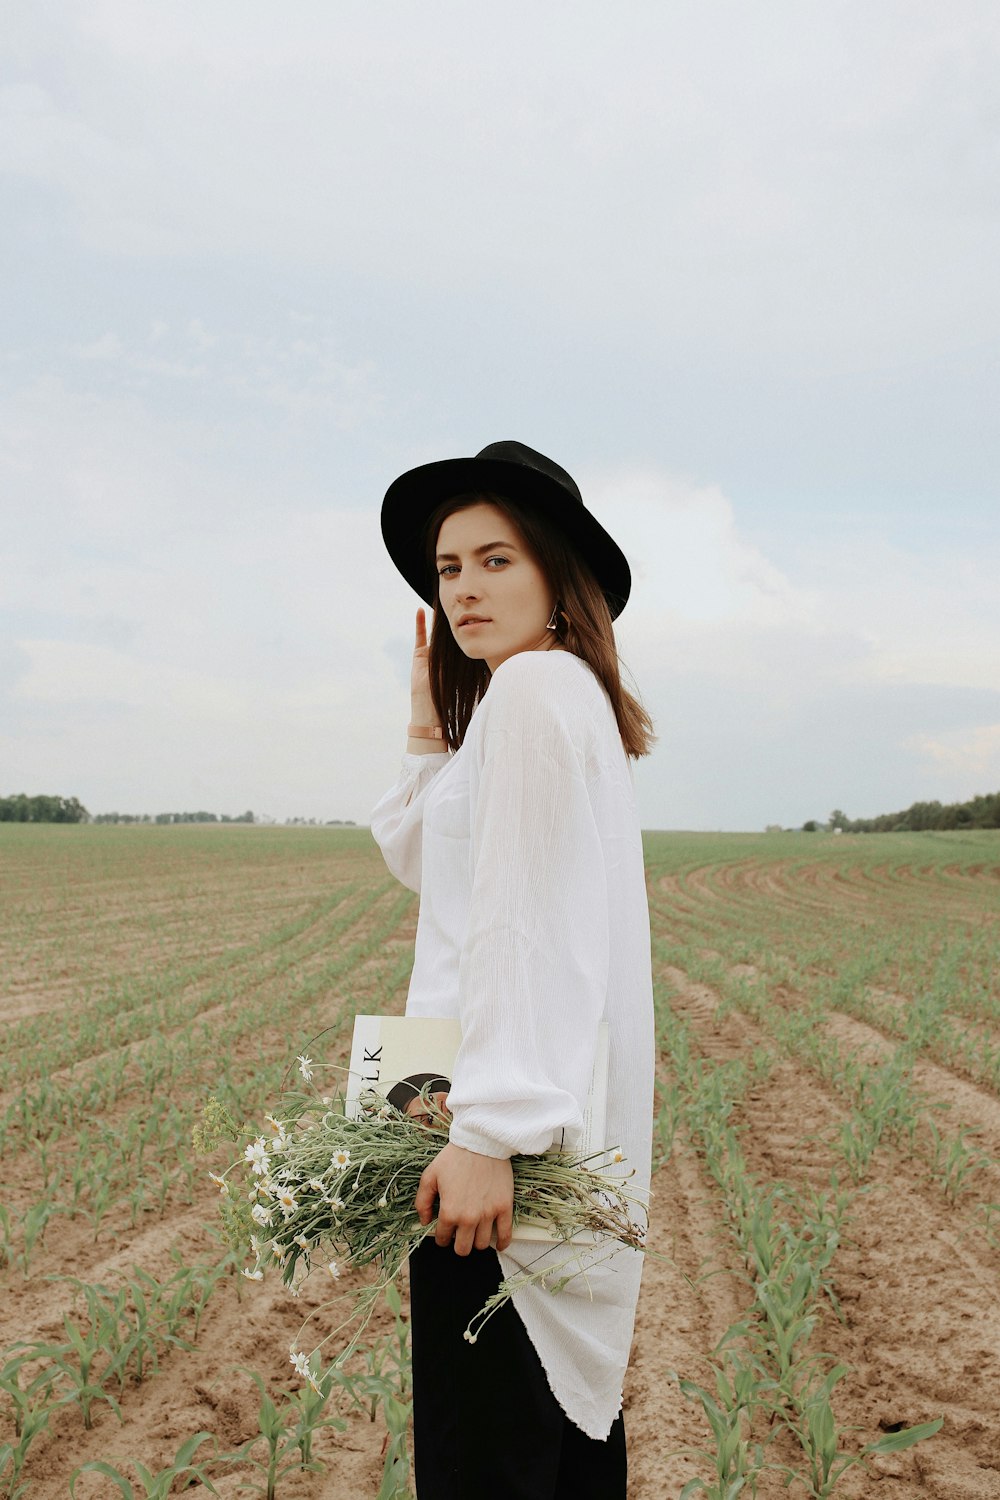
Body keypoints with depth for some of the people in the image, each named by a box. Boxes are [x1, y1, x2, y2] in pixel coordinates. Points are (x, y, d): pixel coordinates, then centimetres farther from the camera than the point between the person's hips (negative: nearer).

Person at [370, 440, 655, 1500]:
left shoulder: (537, 683, -12)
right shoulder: (571, 696, 18)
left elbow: (523, 916, -22)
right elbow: (419, 862, 23)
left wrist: (490, 1132, -24)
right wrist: (430, 732, 12)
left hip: (510, 1120, -10)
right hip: (560, 1112, 10)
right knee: (563, 1414, 19)